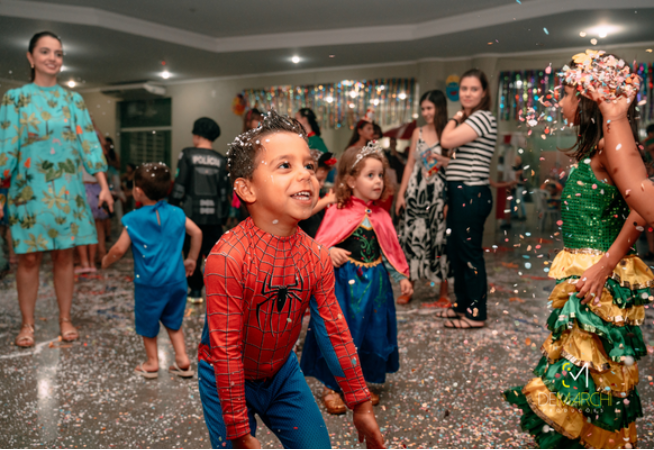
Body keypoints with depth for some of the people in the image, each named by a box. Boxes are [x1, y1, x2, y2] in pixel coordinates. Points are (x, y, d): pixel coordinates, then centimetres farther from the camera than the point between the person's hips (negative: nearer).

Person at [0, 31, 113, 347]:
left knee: (64, 256, 5)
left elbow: (89, 144, 4)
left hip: (67, 190, 2)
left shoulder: (74, 101, 8)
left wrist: (104, 186, -2)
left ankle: (65, 320, 15)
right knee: (29, 258, 2)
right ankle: (27, 323, 13)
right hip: (29, 190, -1)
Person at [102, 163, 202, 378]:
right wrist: (192, 259, 14)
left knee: (147, 323, 16)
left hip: (149, 282, -4)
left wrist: (106, 262, 9)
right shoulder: (176, 213, 0)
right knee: (173, 321, 21)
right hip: (176, 280, 4)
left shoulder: (134, 219, -10)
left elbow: (119, 249, -10)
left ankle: (152, 363, 27)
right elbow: (197, 233, 3)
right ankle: (183, 359, 18)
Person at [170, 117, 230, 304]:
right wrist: (224, 216, 13)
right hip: (214, 215, 2)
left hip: (193, 212, -2)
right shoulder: (221, 160, 6)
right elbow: (225, 191, 7)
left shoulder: (188, 155, -2)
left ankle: (196, 290, 14)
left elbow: (179, 185, -6)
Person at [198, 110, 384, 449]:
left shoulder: (315, 256, -13)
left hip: (283, 372, 5)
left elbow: (335, 332, -5)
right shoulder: (227, 258, -30)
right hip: (226, 381, -4)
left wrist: (360, 404, 2)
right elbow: (225, 350, -25)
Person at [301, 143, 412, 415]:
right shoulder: (337, 213, -10)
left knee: (372, 331, 11)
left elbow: (390, 249, 13)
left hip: (375, 283, 5)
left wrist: (402, 276, 12)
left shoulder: (380, 216, 5)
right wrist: (331, 252, -28)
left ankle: (360, 383, 31)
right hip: (344, 282, -5)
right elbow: (320, 246, -8)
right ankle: (331, 387, 18)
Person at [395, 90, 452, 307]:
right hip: (416, 192, 5)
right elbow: (410, 164, 12)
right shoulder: (418, 133, 10)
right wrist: (401, 193, 7)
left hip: (438, 194, -4)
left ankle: (444, 295, 11)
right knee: (412, 238, 7)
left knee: (438, 241, 0)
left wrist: (449, 200, -16)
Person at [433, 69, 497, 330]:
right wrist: (443, 161, 11)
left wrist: (456, 118, -4)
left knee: (469, 252, -4)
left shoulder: (483, 118, -10)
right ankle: (463, 304, 28)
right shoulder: (468, 121, 20)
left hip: (471, 195, -10)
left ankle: (476, 314, 6)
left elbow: (447, 140, -18)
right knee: (455, 251, 15)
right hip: (459, 193, 10)